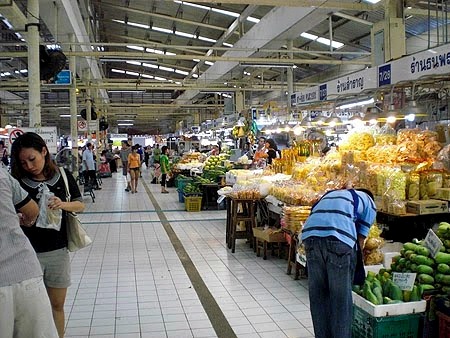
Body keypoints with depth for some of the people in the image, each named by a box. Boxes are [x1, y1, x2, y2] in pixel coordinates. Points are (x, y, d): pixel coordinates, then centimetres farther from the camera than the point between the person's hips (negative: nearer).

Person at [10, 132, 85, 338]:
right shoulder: (17, 182, -5)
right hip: (28, 252, -1)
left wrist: (63, 204, -14)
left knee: (57, 305, 14)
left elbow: (80, 205, 6)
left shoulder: (63, 176, -1)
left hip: (58, 251, 1)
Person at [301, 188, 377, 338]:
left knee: (318, 293, 16)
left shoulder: (330, 194, 37)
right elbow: (360, 239, 19)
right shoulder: (368, 202, 25)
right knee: (341, 297, 8)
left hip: (310, 235, 5)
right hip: (339, 238, -4)